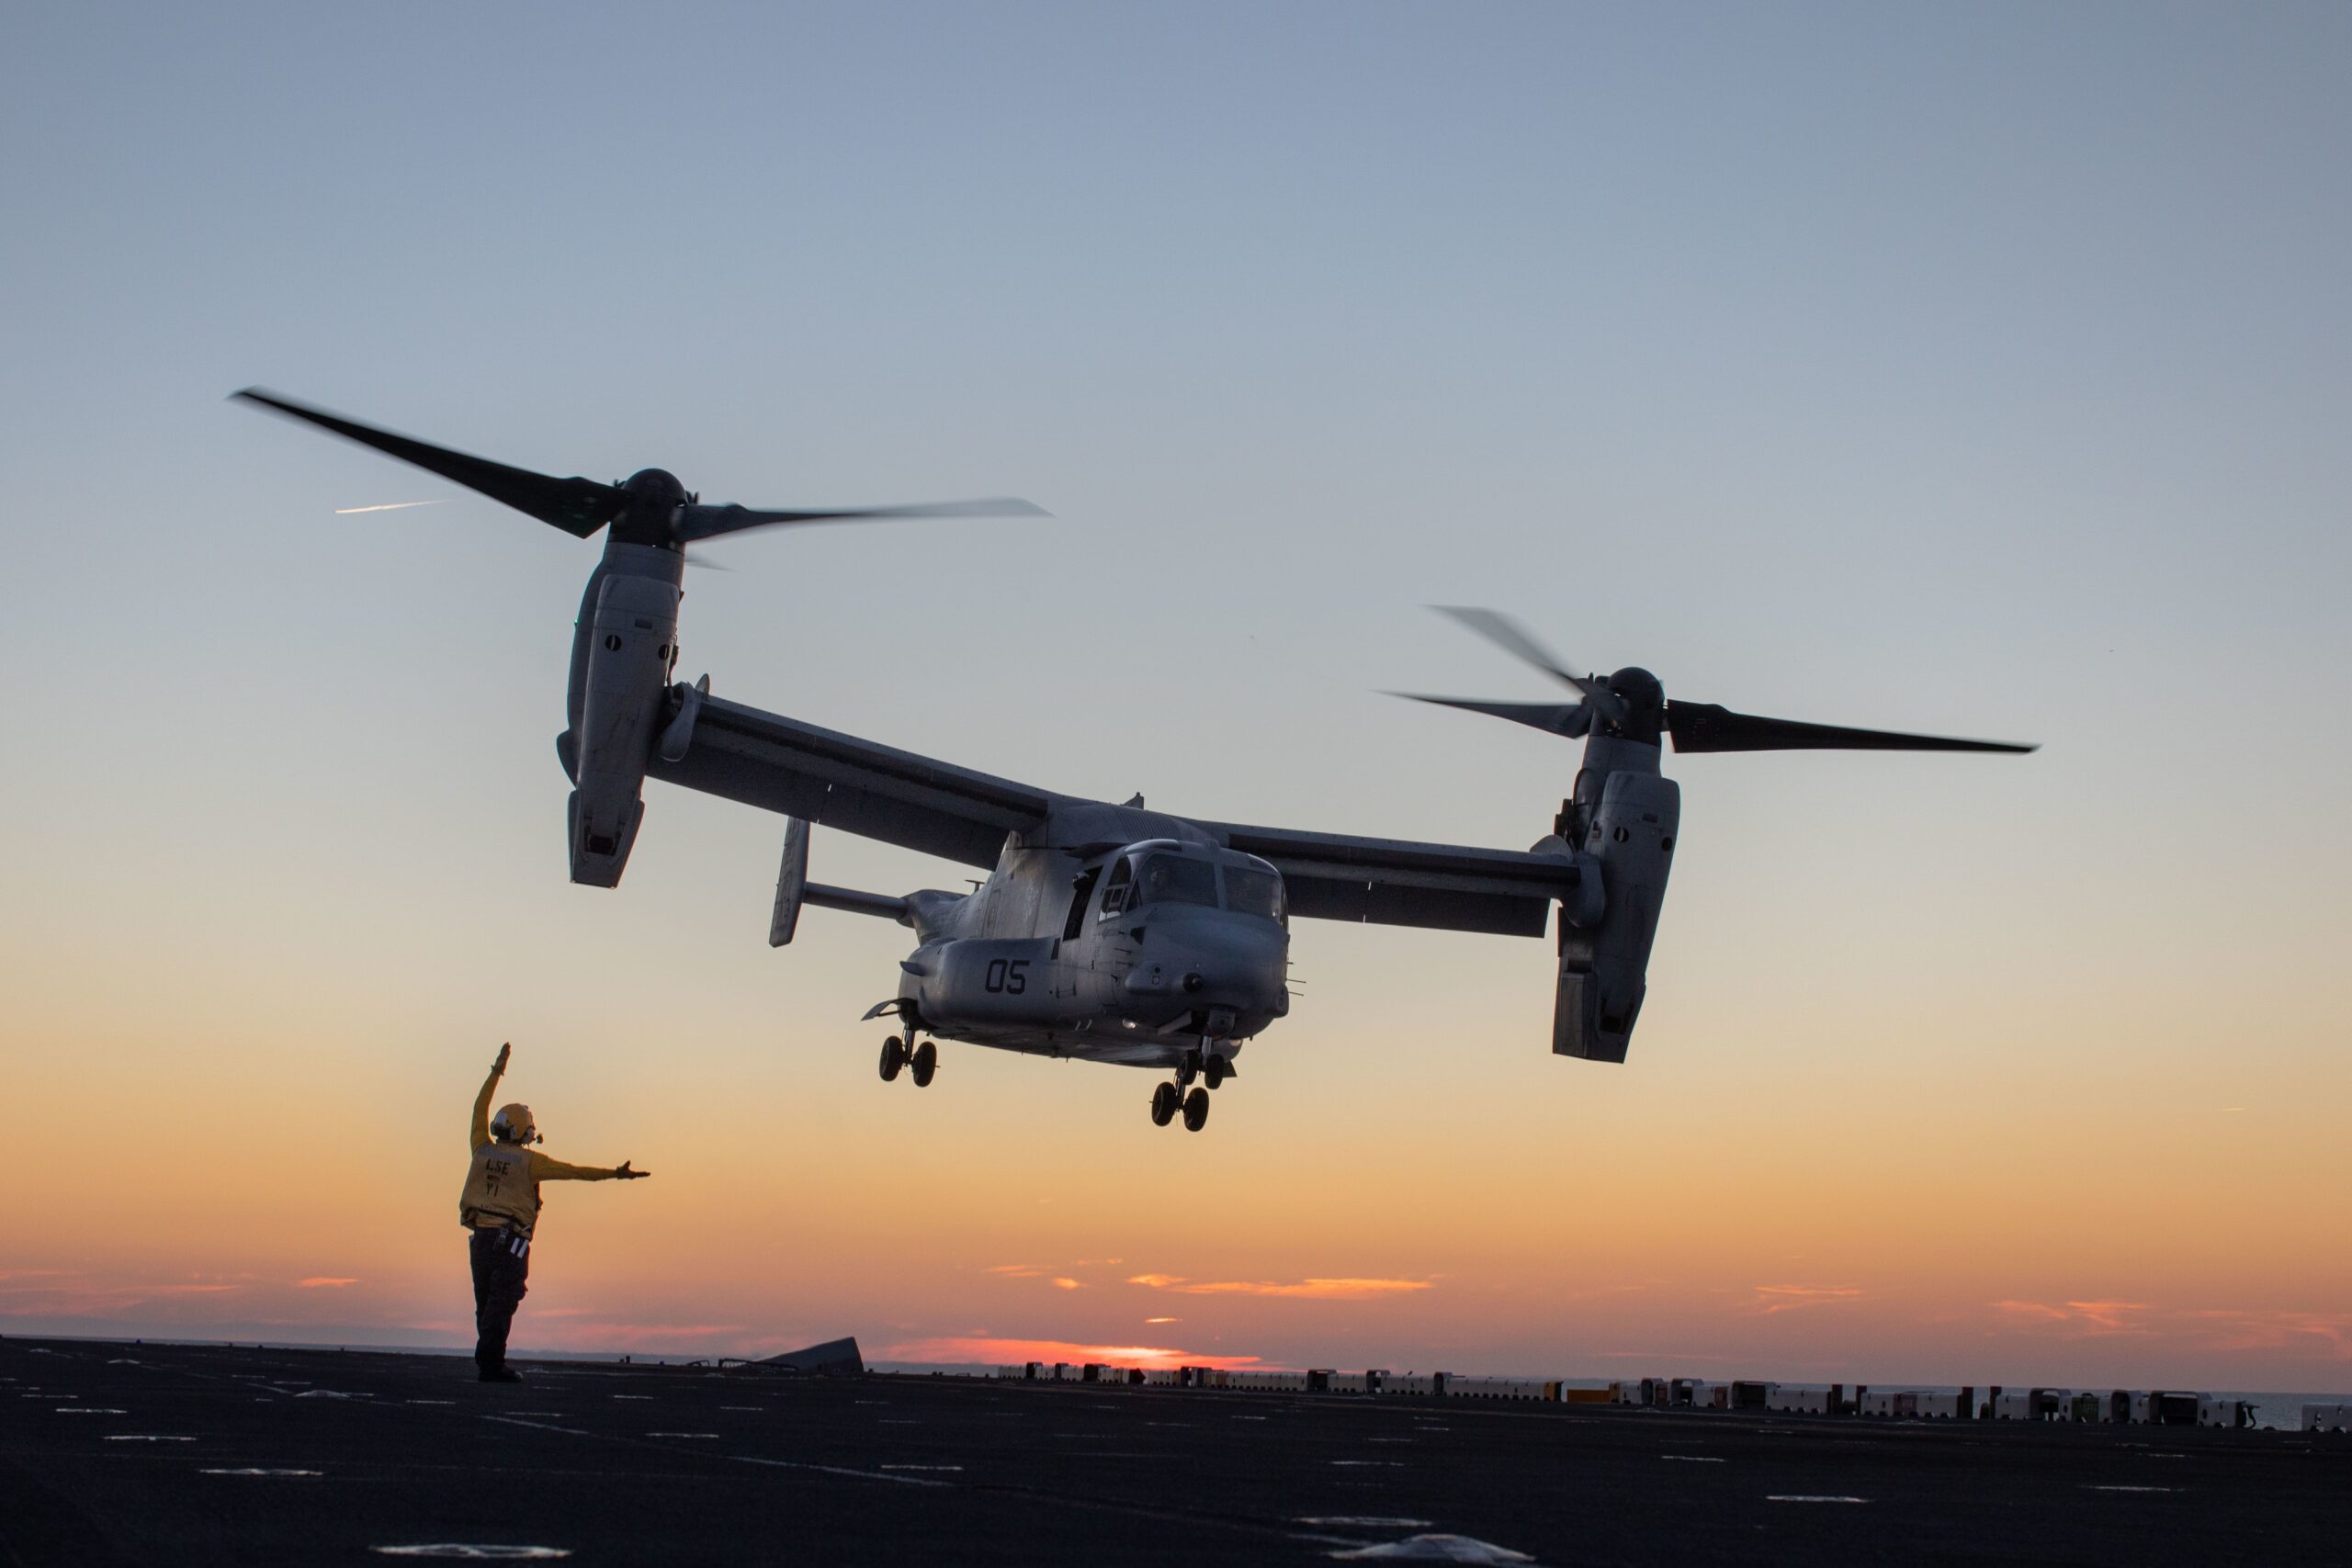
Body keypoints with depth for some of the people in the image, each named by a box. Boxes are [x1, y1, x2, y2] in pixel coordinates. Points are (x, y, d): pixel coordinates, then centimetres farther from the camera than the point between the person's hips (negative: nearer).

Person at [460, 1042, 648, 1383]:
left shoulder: (482, 1150, 7)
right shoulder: (529, 1161, -5)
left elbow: (480, 1110, 20)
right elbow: (572, 1171, -8)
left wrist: (496, 1072, 27)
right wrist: (613, 1174, -6)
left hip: (480, 1236, 5)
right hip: (511, 1240, -5)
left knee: (486, 1302, 12)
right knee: (501, 1303, -6)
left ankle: (489, 1361, 13)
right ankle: (489, 1363, -12)